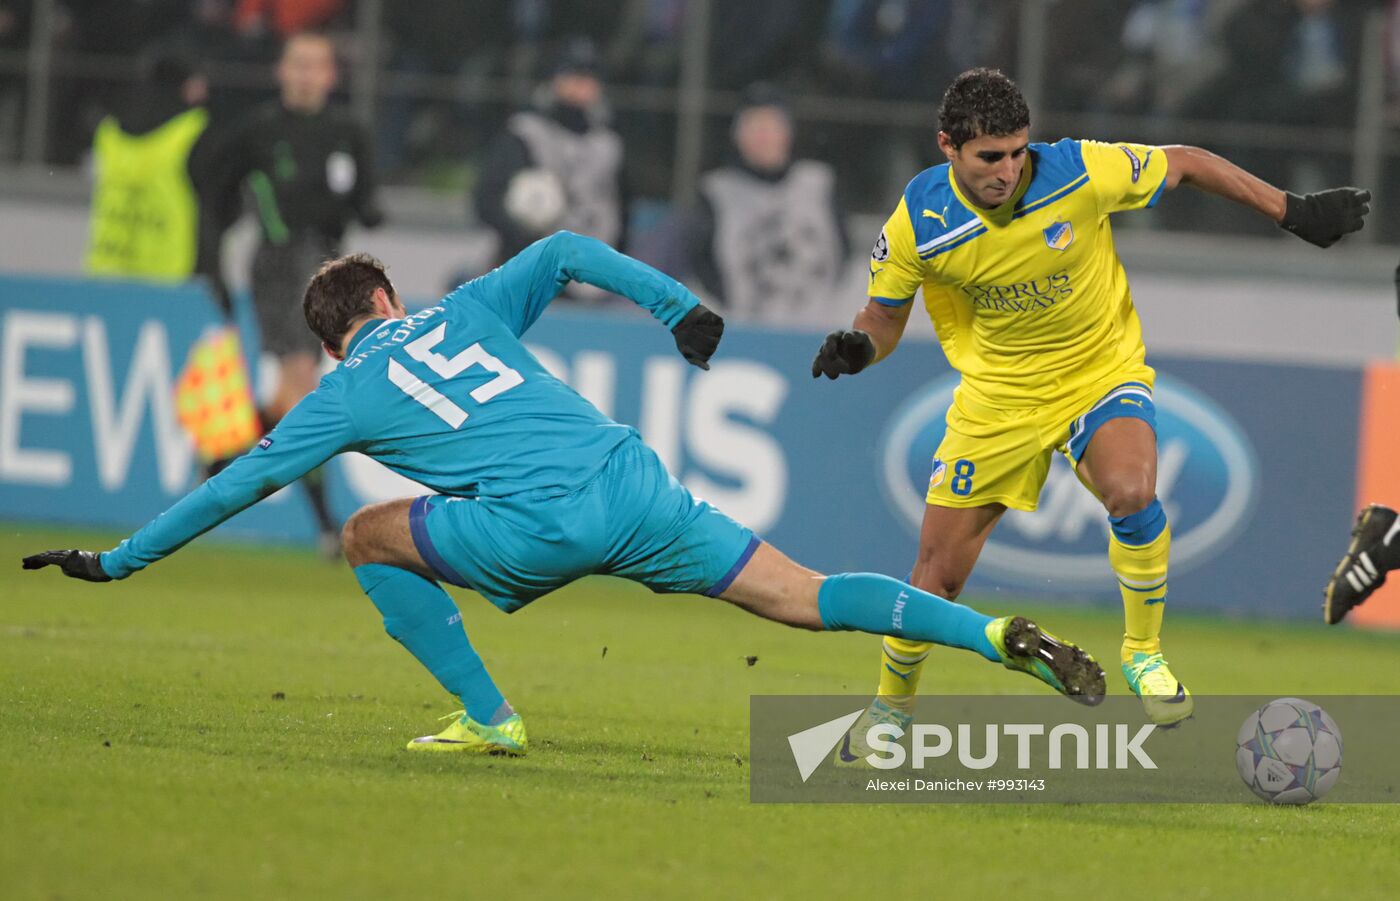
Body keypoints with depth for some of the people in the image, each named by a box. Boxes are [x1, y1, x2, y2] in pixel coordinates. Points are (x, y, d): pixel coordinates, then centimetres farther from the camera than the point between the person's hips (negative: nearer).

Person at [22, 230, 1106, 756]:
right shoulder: (467, 310, 25)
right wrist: (680, 306, 15)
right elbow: (564, 251, 17)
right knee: (806, 596, 4)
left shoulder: (345, 395, 15)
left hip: (545, 523, -5)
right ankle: (998, 635, -13)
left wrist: (118, 559, 24)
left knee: (370, 539, 15)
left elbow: (238, 485, 17)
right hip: (637, 482, 5)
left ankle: (489, 718, 8)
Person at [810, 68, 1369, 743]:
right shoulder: (916, 224, -18)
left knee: (1131, 492, -34)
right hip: (996, 400, 1)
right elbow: (884, 316, -2)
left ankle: (1144, 655, -10)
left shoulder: (1080, 174, -22)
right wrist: (856, 348, -26)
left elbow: (1185, 164, -5)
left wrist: (1294, 212, -1)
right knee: (938, 577, 2)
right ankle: (890, 710, 31)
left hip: (1101, 376, -1)